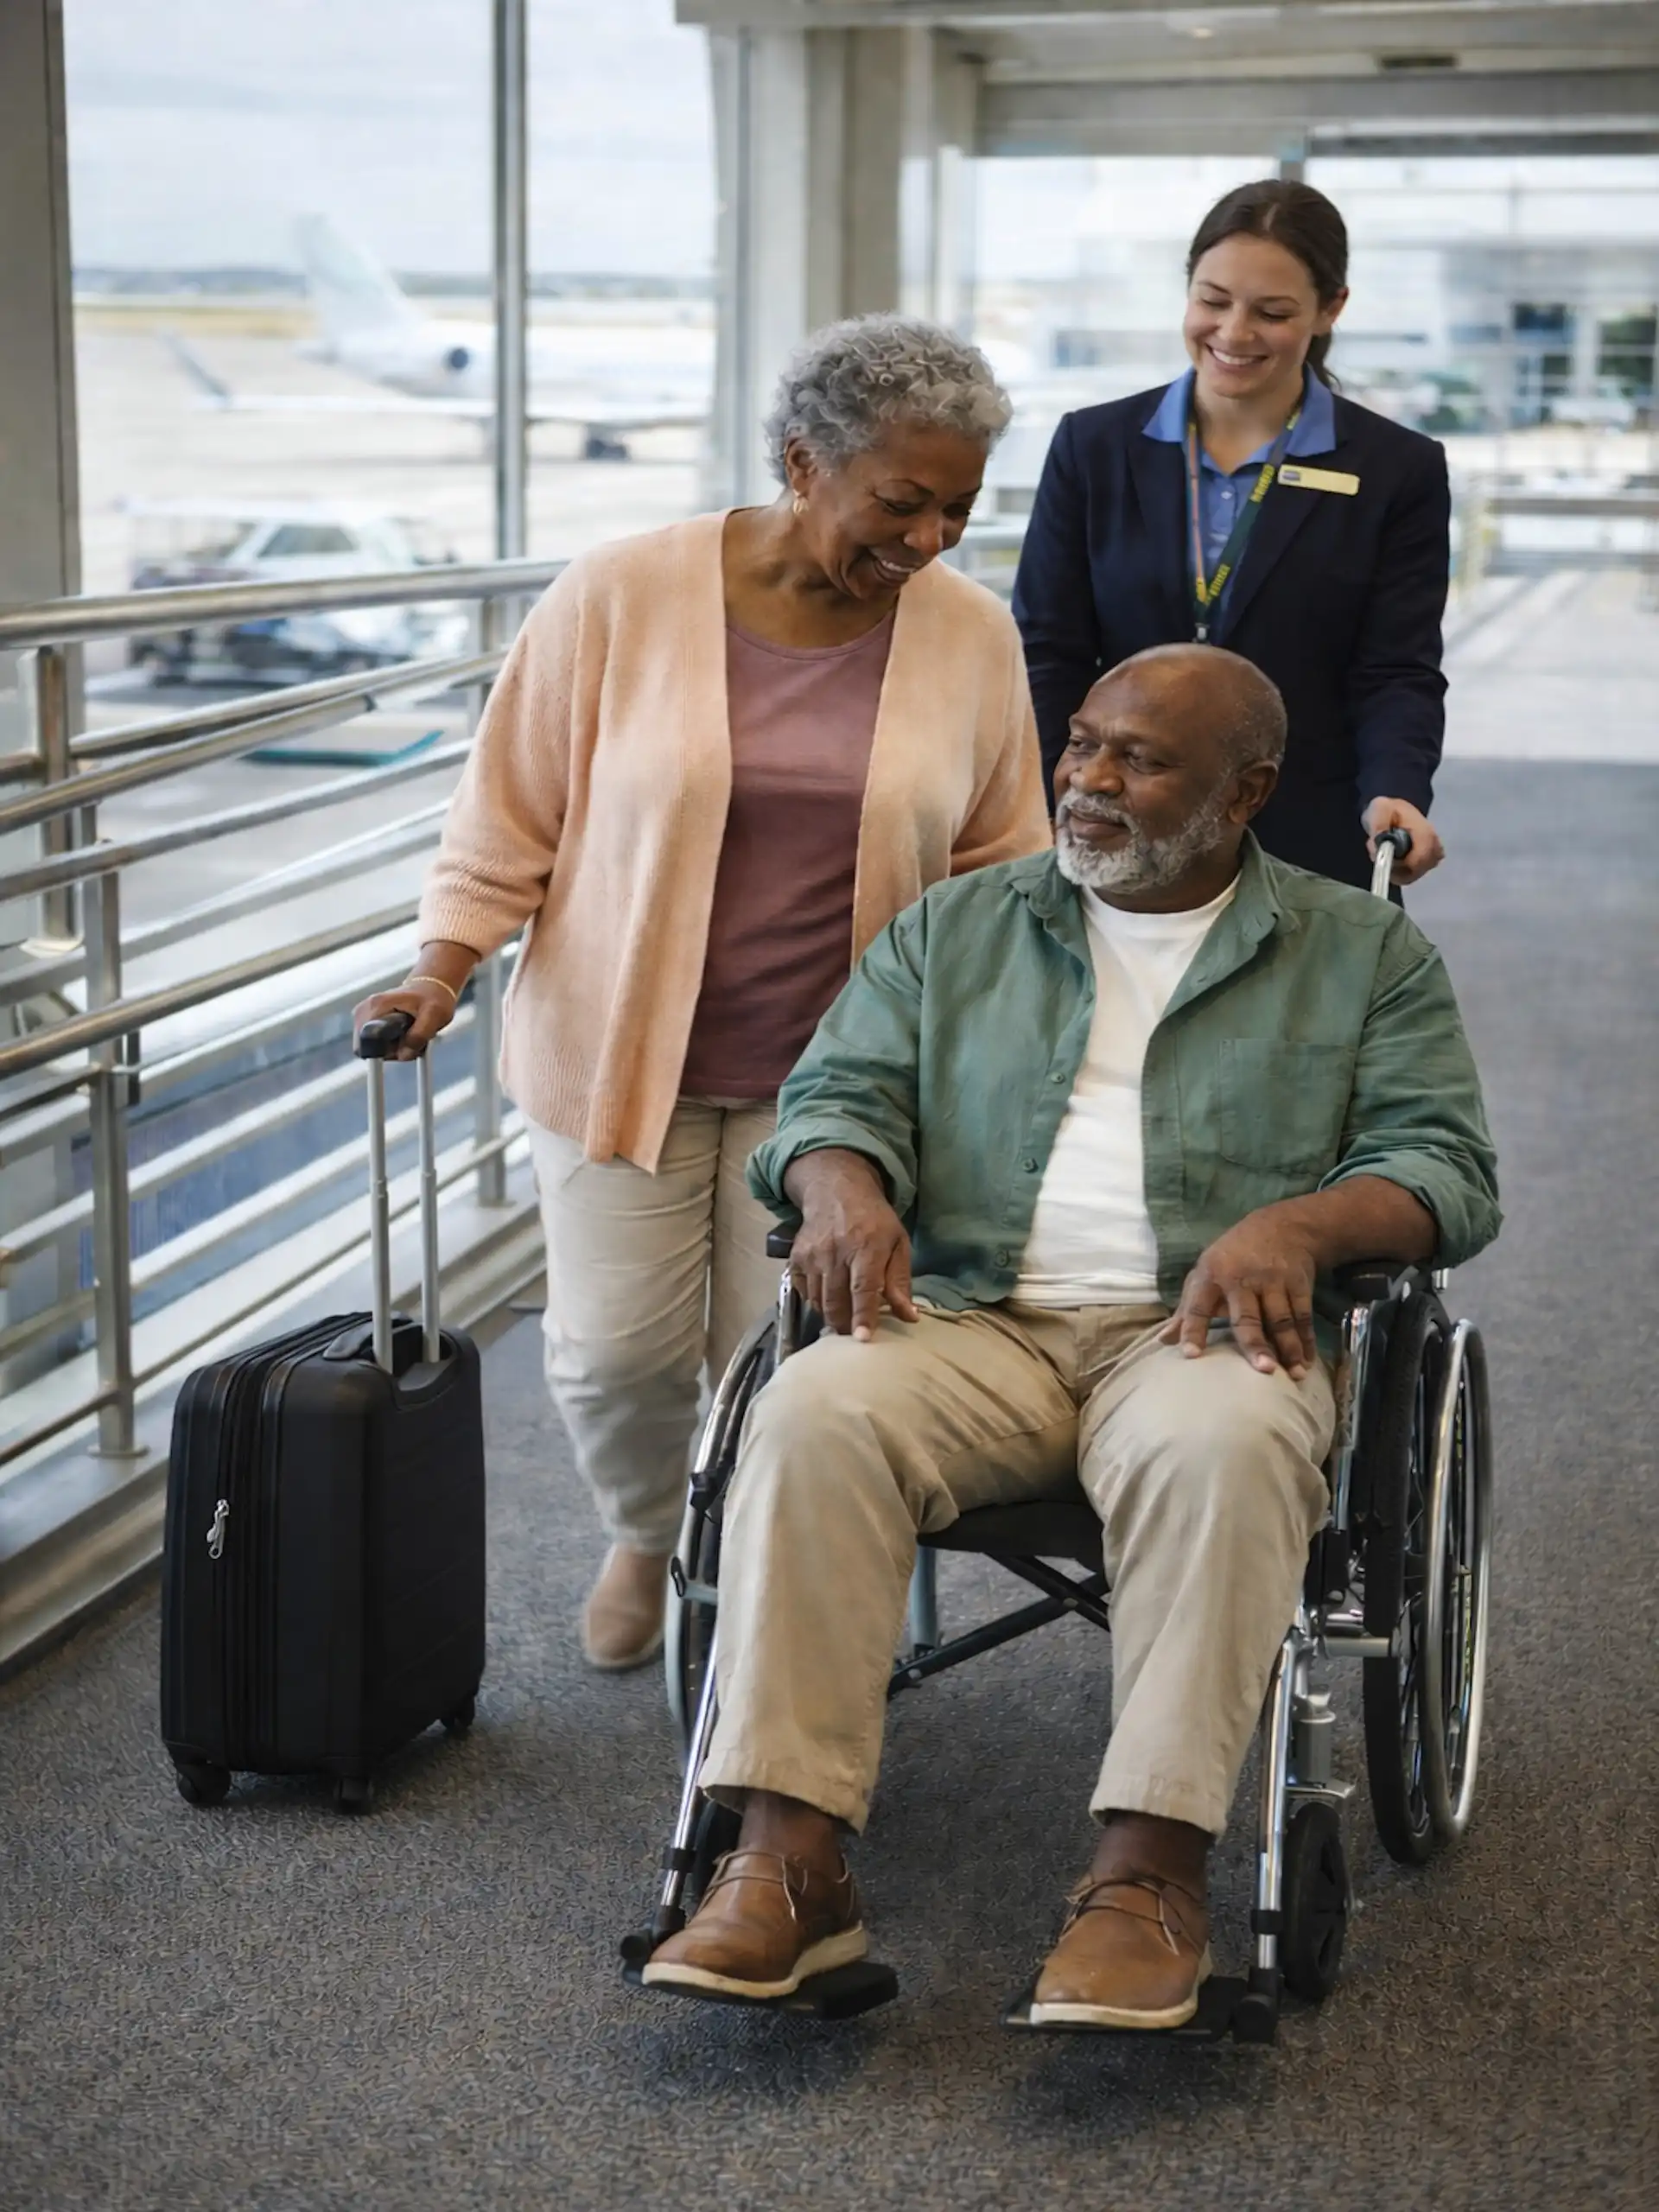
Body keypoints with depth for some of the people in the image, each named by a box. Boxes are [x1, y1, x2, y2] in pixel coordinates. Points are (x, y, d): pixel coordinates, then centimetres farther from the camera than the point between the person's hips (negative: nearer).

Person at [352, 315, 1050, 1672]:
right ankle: (645, 1536, 36)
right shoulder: (621, 598, -9)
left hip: (831, 1068, 1)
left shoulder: (972, 635, -2)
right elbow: (512, 811, -1)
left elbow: (1000, 865, 8)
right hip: (620, 1049, -1)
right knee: (616, 1351, 1)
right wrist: (443, 971, -12)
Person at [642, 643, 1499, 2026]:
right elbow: (841, 1093, 14)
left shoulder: (1364, 954, 15)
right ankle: (789, 1865, -31)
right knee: (813, 1416, -30)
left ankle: (1150, 1874, -34)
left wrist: (1302, 1222, -16)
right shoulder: (953, 929, 22)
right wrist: (844, 1184, -11)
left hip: (1202, 1335, -2)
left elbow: (1446, 1167, 6)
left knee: (1220, 1448, -38)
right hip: (972, 1325, 2)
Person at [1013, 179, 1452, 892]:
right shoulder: (1094, 446, 5)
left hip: (1311, 857, -1)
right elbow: (1049, 659, 3)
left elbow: (1398, 674, -3)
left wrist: (1396, 794, -24)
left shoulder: (1398, 471, 2)